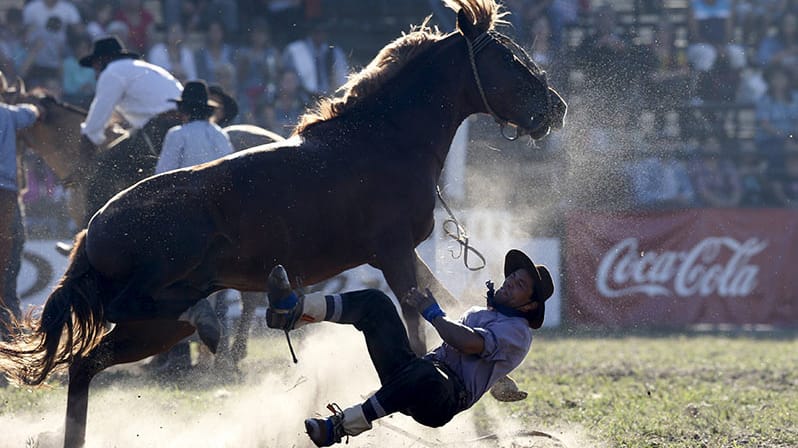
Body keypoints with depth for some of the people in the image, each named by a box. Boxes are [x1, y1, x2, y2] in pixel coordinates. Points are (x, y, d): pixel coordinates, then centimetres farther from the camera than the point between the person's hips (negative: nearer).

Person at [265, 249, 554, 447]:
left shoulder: (517, 331, 3)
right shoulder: (478, 314, 32)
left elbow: (469, 343, -15)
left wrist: (432, 313, -6)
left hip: (446, 396, -8)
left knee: (425, 374, -46)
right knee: (375, 302, -3)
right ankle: (293, 312, -26)